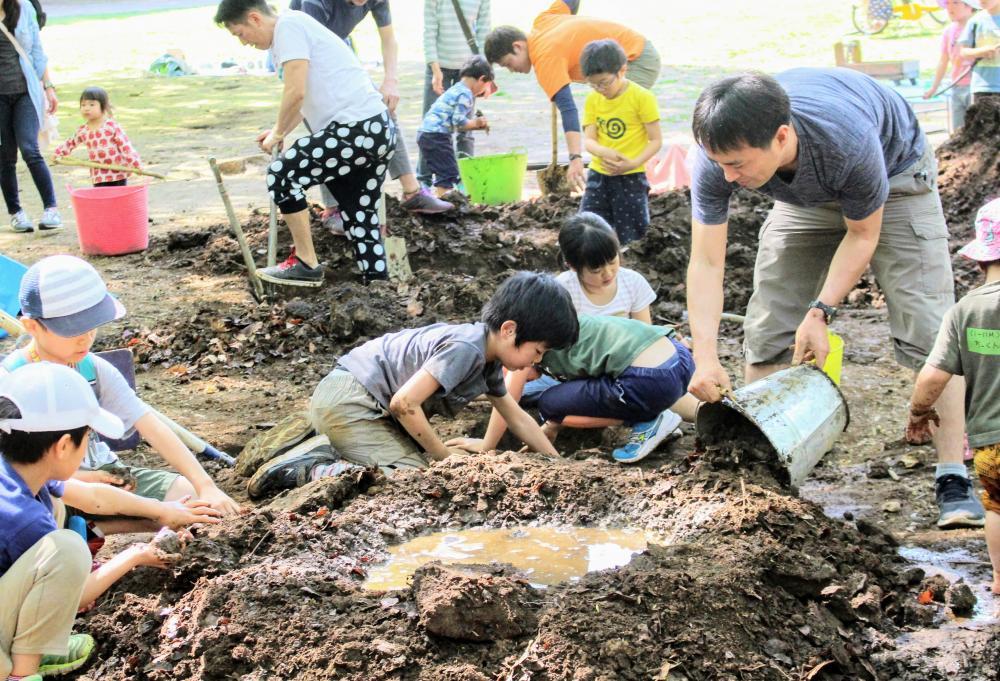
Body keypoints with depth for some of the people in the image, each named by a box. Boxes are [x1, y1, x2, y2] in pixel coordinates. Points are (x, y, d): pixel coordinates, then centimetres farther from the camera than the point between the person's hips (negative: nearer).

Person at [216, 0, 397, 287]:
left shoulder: (288, 25, -8)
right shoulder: (294, 27, 23)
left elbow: (296, 93, -18)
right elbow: (310, 97, 34)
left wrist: (277, 133, -3)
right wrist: (281, 131, 24)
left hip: (357, 129, -10)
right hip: (378, 129, 10)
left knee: (282, 175, -2)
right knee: (361, 219, 14)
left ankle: (306, 265, 6)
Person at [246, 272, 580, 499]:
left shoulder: (488, 359, 10)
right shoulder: (464, 349, -20)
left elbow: (518, 418, 20)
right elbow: (404, 403, -24)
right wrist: (444, 454, -12)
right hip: (346, 401, -10)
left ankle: (324, 449, 12)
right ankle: (308, 471, -13)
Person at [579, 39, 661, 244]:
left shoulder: (642, 97, -11)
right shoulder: (592, 100, 3)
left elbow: (656, 140, -10)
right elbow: (589, 140, -2)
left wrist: (633, 163, -25)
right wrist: (603, 152, -25)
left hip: (631, 178, -4)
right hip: (598, 174, 4)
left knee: (630, 237, 1)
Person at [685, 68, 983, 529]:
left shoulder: (848, 141, -44)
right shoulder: (716, 157, -34)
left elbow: (862, 235, -25)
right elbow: (706, 264, -30)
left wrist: (820, 312, -31)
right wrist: (705, 358, -40)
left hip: (896, 175, -4)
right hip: (805, 194, 4)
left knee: (926, 326, -15)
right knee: (769, 329, -3)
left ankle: (953, 479, -12)